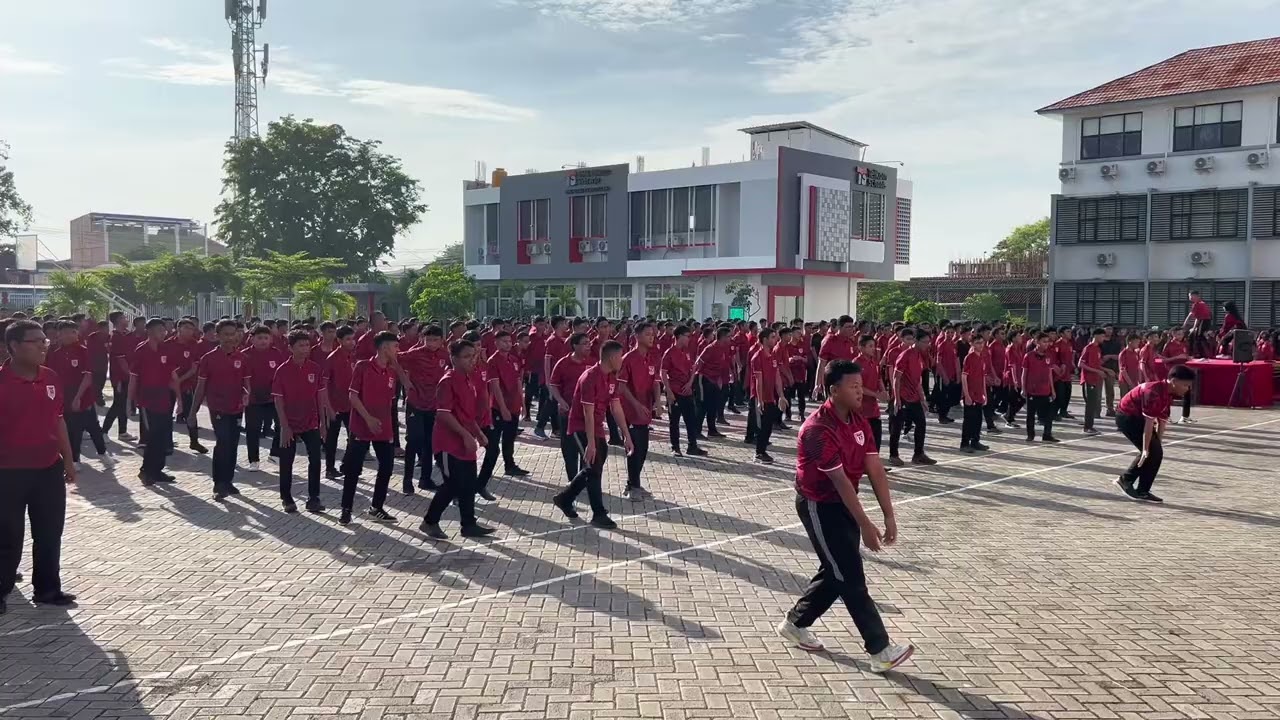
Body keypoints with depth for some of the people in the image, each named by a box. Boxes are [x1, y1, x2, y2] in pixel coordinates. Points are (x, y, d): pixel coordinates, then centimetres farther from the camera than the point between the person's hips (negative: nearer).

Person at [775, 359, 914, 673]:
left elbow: (875, 470, -2)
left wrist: (889, 516, -7)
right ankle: (880, 650, -2)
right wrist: (865, 524, -25)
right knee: (851, 577, -7)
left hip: (843, 503, 9)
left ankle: (795, 623, 33)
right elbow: (841, 481, -26)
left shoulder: (858, 423, 1)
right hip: (819, 506, -9)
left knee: (836, 573, 16)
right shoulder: (818, 429, -25)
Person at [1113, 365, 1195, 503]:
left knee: (1156, 452, 8)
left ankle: (1142, 491, 16)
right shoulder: (1154, 392, -30)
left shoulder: (1168, 393, 1)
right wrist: (1146, 449, -26)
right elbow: (1149, 423, -29)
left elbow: (1162, 420, 6)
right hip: (1127, 416, -10)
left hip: (1138, 417, 10)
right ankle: (1126, 480, -1)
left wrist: (1158, 444, 7)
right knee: (1151, 452, -12)